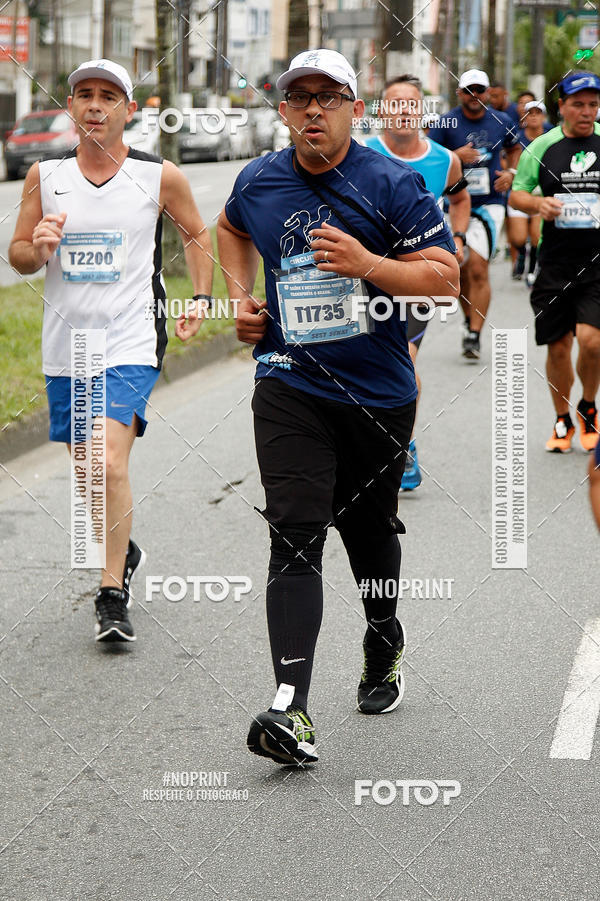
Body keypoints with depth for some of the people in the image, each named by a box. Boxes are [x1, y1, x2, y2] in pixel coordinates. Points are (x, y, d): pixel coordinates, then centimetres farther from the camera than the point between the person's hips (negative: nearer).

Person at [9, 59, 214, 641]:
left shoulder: (160, 177, -2)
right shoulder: (45, 176, 3)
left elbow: (197, 235, 14)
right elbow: (18, 256, 9)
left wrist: (201, 300, 4)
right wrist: (38, 248, -13)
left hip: (130, 345, -4)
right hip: (65, 346, 4)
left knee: (110, 462, -19)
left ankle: (112, 595, -10)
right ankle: (122, 552, 41)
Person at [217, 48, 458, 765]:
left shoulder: (391, 185, -8)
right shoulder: (257, 182, 2)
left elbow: (446, 278, -10)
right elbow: (232, 228, 27)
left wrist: (367, 263, -23)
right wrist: (241, 295, 11)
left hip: (379, 392, 0)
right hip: (290, 387, 1)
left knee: (369, 530, 15)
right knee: (295, 536, -15)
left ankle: (384, 647, 46)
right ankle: (292, 707, -24)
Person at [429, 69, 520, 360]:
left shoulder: (501, 122, 4)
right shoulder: (446, 123, -4)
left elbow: (515, 149, 23)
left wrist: (510, 173, 5)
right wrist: (455, 156, -21)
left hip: (489, 204, -1)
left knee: (478, 268, -14)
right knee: (461, 269, 9)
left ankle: (475, 335, -12)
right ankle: (470, 320, 34)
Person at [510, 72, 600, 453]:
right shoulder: (542, 146, 4)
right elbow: (516, 194, 10)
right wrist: (538, 203, -11)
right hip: (556, 261, 2)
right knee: (558, 346, 5)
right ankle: (563, 421, 26)